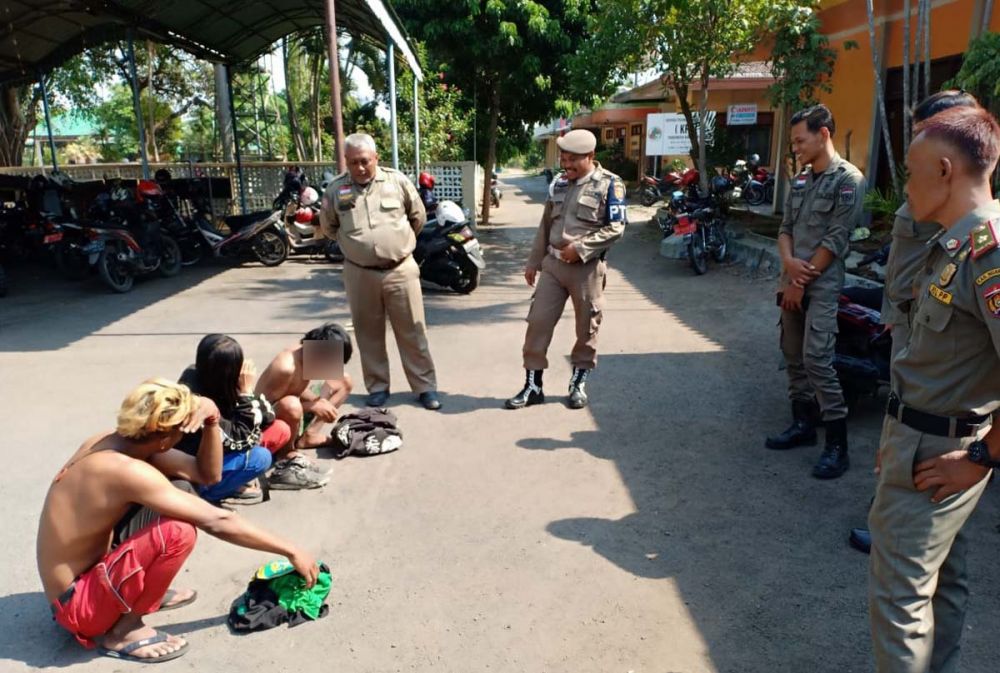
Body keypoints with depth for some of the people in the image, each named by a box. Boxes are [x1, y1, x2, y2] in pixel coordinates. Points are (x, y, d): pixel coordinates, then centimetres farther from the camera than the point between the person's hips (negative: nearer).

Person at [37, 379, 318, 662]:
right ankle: (122, 630, -8)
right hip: (75, 604, -9)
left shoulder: (112, 441, -4)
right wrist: (291, 551, -21)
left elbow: (208, 474, 1)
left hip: (92, 569, 9)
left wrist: (211, 420, -16)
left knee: (179, 492, 3)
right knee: (178, 531, -30)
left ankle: (144, 591, 13)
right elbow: (217, 522, -29)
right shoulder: (125, 469, -31)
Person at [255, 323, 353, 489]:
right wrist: (311, 406, -29)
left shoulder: (307, 355, -9)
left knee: (344, 381, 8)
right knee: (291, 405, -44)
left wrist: (319, 402, -17)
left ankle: (307, 435, 3)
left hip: (284, 416, 9)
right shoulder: (286, 367, -33)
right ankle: (287, 459, -21)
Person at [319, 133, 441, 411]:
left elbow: (418, 216, 11)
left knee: (412, 332, 4)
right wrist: (353, 243, 14)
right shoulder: (336, 189, 1)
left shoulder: (397, 181, -1)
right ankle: (378, 386, 24)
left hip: (400, 270, -1)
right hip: (359, 273, 1)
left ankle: (426, 386, 13)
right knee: (369, 333, 10)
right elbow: (328, 226, 15)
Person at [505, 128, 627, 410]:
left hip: (587, 268, -4)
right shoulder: (558, 183, 12)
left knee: (587, 329, 7)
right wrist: (533, 262, 16)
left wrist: (580, 248, -18)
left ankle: (579, 382, 25)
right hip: (553, 263, 5)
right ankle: (533, 385, 11)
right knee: (538, 322, 1)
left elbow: (616, 227, -11)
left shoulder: (609, 184, -6)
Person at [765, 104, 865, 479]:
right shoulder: (799, 181, 14)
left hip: (822, 285, -8)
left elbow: (836, 240, -14)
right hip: (792, 280, 8)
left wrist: (801, 281, -12)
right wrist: (789, 262, -9)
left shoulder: (848, 179, -9)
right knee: (793, 356, 12)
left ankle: (837, 445, -6)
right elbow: (785, 228, 12)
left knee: (816, 360, -14)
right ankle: (803, 424, 25)